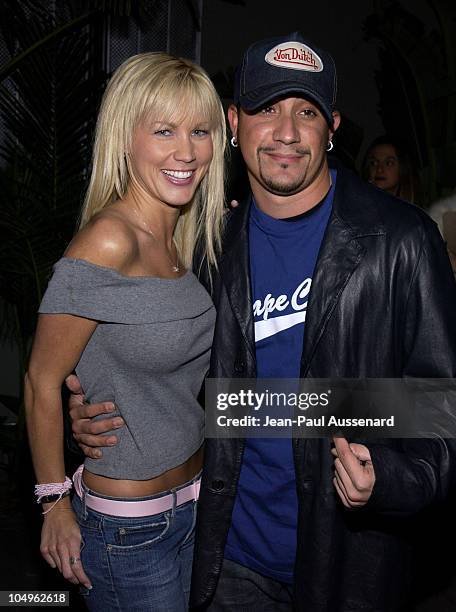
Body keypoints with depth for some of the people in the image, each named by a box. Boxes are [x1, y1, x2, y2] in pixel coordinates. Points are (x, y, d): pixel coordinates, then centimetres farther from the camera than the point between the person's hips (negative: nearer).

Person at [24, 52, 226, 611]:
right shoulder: (107, 240, -24)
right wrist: (56, 506, -7)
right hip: (128, 528, -7)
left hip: (192, 499, 7)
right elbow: (41, 382, -17)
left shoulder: (182, 237, 0)